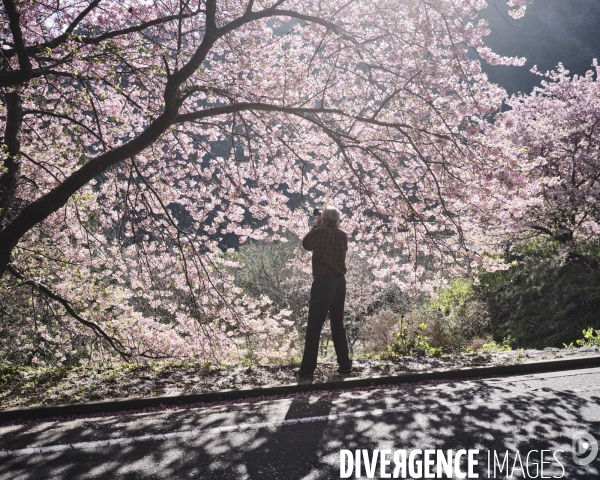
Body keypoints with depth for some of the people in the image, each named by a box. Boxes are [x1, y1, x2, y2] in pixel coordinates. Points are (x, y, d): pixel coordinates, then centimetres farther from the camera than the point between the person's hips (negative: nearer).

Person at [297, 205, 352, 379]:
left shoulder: (320, 232, -9)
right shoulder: (343, 235, 7)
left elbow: (306, 244, 7)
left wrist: (316, 226, 16)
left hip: (323, 281, -6)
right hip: (340, 281, 6)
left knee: (314, 326, -2)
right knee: (338, 325, 15)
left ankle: (307, 368, -1)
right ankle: (345, 364, 17)